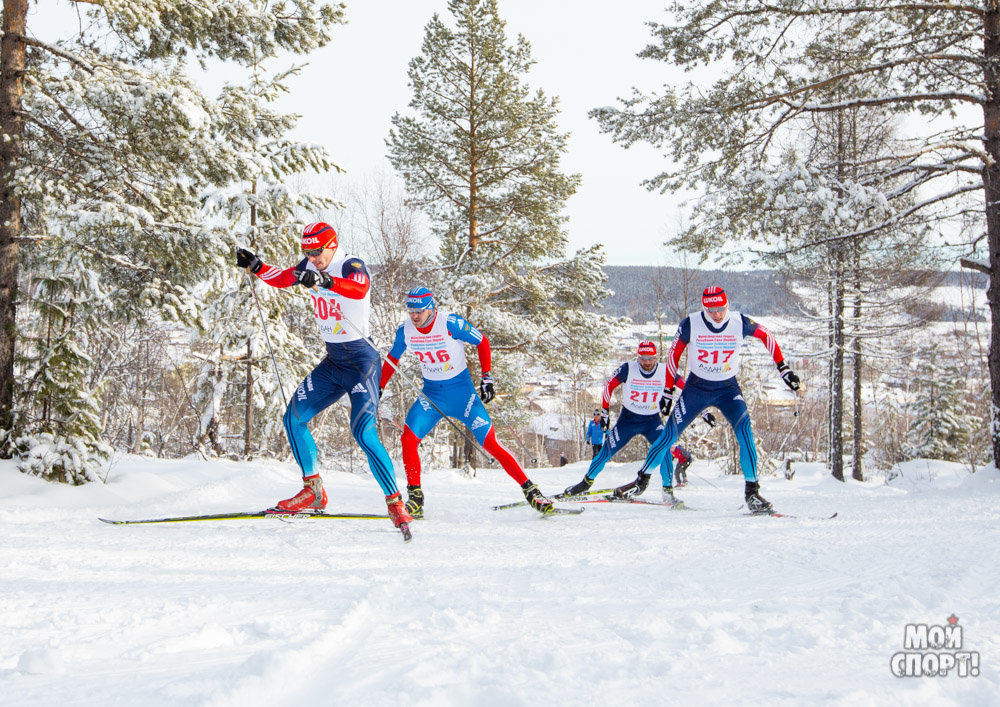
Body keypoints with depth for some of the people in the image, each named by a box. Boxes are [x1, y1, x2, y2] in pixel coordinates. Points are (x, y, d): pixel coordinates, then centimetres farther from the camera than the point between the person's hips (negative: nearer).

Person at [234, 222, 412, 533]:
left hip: (361, 361, -8)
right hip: (333, 362, 8)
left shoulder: (352, 266, -18)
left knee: (363, 432, -19)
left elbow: (359, 288, -41)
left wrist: (325, 281, -59)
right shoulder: (311, 267, 4)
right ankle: (313, 490, 13)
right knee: (294, 418, 3)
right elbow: (281, 278, 20)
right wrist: (255, 265, 2)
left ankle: (395, 503, -12)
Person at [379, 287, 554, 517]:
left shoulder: (450, 323, -19)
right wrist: (379, 388, 12)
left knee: (491, 444, -10)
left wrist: (486, 377, -12)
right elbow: (392, 359, 14)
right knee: (409, 439, -17)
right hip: (431, 394, 4)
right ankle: (415, 500, -4)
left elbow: (482, 342, -7)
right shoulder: (405, 331, -6)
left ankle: (531, 492, 0)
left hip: (461, 390, -4)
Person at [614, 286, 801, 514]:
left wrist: (784, 369, 3)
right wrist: (668, 391, -2)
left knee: (744, 429, -21)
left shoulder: (740, 323, -13)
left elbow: (767, 337, 4)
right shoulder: (691, 324, -16)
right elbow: (674, 354, -4)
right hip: (697, 386, 0)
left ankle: (752, 491, -14)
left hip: (728, 388, 0)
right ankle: (642, 480, 14)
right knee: (670, 434, -5)